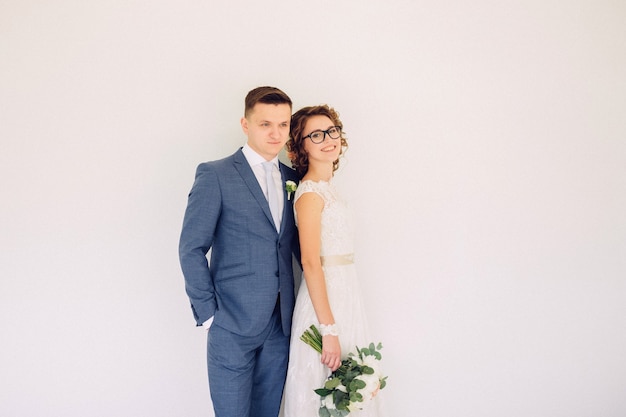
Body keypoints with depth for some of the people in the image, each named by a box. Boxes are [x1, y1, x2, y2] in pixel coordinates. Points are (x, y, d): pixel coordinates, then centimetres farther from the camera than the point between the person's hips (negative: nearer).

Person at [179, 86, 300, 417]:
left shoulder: (292, 179, 10)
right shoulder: (215, 175, -6)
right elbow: (191, 249, -8)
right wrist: (207, 313, -10)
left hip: (280, 325, 5)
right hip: (233, 325, -5)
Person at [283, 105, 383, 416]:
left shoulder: (326, 188, 10)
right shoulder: (310, 193, -16)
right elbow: (311, 263, -22)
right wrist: (329, 329, -23)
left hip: (344, 294, 9)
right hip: (324, 299, -9)